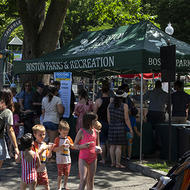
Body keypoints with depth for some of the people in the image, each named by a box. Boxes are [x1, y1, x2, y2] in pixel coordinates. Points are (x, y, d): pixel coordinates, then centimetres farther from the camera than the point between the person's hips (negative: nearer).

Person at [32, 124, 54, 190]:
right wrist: (42, 149, -24)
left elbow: (48, 156, 11)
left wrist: (50, 149, -7)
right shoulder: (33, 144, -12)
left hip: (43, 169, 5)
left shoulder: (44, 144, 7)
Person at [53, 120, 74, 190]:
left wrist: (70, 144, -10)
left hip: (68, 159, 4)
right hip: (60, 160, -4)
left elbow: (73, 147, 9)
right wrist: (61, 147, -23)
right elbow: (54, 149, -9)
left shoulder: (68, 138, 6)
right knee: (60, 174, -2)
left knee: (66, 174, 11)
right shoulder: (57, 139, -7)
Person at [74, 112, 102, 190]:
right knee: (83, 179, -12)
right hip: (83, 158, -5)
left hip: (93, 158, 5)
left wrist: (99, 150, -7)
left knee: (90, 180, 11)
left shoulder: (96, 132, 5)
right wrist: (83, 146, -22)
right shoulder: (82, 131, -8)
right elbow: (75, 145, -3)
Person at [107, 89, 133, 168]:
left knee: (112, 146, 10)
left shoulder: (110, 105, 4)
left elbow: (108, 117, 8)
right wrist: (130, 129, 0)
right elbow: (126, 119, -8)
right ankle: (118, 163, 0)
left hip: (112, 127, 4)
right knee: (119, 146, -1)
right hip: (120, 127, -4)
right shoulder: (124, 106, -9)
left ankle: (113, 162, 15)